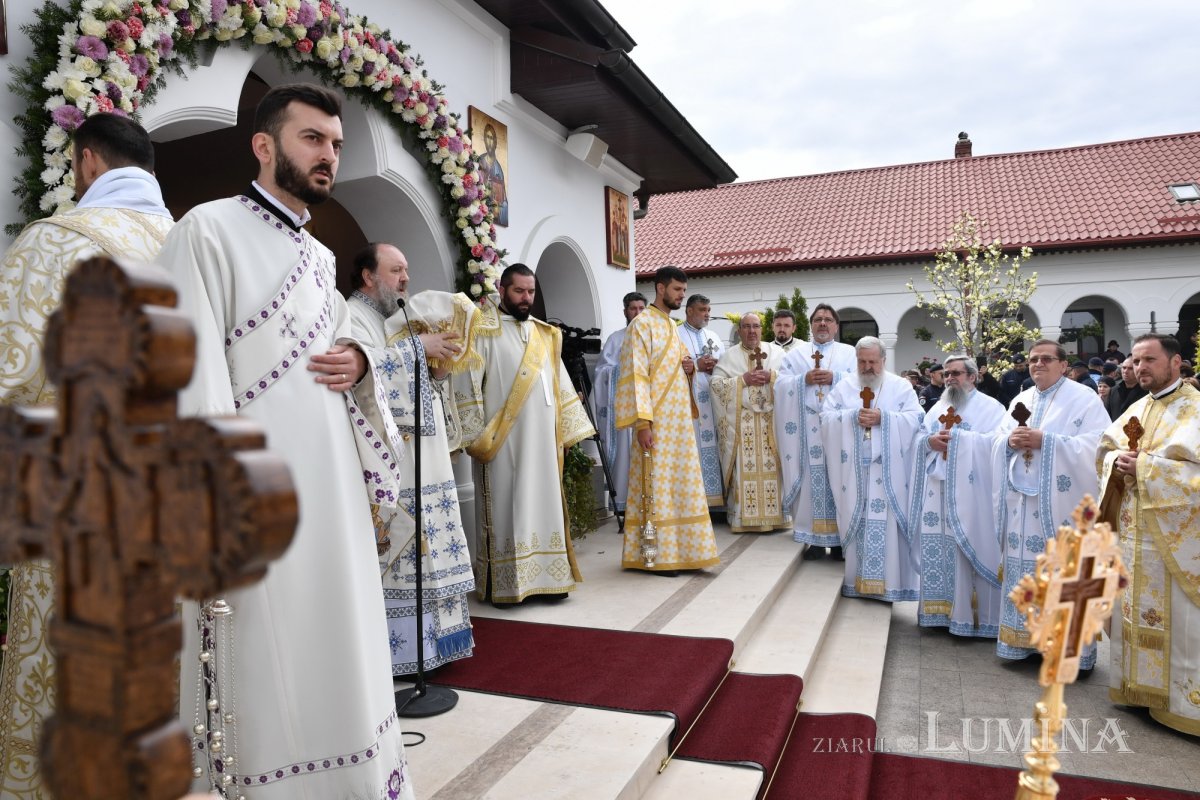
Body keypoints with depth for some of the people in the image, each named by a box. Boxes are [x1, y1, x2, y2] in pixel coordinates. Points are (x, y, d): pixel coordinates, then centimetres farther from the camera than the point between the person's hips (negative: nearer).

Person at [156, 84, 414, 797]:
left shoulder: (321, 257, 17)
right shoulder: (210, 230, -6)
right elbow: (194, 372, -14)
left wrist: (358, 362, 1)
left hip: (335, 488, 8)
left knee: (337, 639, 15)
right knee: (264, 663, 2)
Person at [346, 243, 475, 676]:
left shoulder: (400, 318, 21)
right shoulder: (352, 317, -5)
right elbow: (366, 366, -23)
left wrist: (436, 371, 3)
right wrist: (419, 347, -17)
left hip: (420, 453, 9)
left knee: (424, 541, 10)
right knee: (393, 544, -7)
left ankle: (426, 637, 21)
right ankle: (397, 645, 3)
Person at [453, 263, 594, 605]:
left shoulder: (544, 334, 15)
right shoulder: (483, 331, -3)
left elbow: (559, 384, 17)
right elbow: (467, 386, -8)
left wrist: (567, 431, 12)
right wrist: (476, 436, -14)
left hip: (541, 439, 6)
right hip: (502, 440, -5)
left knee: (544, 503, 8)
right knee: (506, 507, -1)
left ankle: (547, 576, 16)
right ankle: (502, 583, 7)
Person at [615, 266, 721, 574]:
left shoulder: (671, 325, 18)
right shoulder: (642, 324, -9)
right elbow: (636, 375, -17)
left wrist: (689, 364, 8)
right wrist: (642, 421, -23)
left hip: (678, 419, 9)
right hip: (656, 420, -9)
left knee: (679, 483, 10)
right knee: (656, 485, -5)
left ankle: (677, 549, 18)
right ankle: (655, 555, 2)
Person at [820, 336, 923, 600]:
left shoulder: (901, 386, 7)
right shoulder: (843, 387, 10)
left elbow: (914, 419, -3)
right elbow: (826, 418, 1)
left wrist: (883, 418, -16)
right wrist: (853, 417, -14)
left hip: (888, 470, -1)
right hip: (854, 470, 1)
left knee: (887, 522, -3)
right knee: (857, 522, 3)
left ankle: (888, 581, 4)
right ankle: (858, 579, 11)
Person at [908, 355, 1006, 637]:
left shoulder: (990, 407, 4)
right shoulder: (937, 408, 21)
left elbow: (994, 442, -12)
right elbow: (918, 439, 12)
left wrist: (955, 437, -14)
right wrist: (930, 441, -9)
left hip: (968, 492, -5)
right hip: (937, 489, 5)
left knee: (967, 549, -6)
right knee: (936, 550, 4)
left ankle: (967, 612, 2)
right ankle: (939, 609, 13)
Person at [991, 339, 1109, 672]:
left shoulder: (1084, 398, -1)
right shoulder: (1020, 401, 16)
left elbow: (1094, 446, -12)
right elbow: (997, 443, 14)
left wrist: (1044, 441, -19)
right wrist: (1010, 441, -9)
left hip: (1060, 504, -5)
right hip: (1022, 501, 5)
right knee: (1023, 572, 8)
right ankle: (1025, 637, 18)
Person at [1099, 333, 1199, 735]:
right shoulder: (1136, 409, 13)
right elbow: (1106, 451, 14)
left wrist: (1144, 466, -19)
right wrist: (1118, 461, -7)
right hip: (1134, 531, 7)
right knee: (1136, 610, 13)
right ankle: (1139, 684, 25)